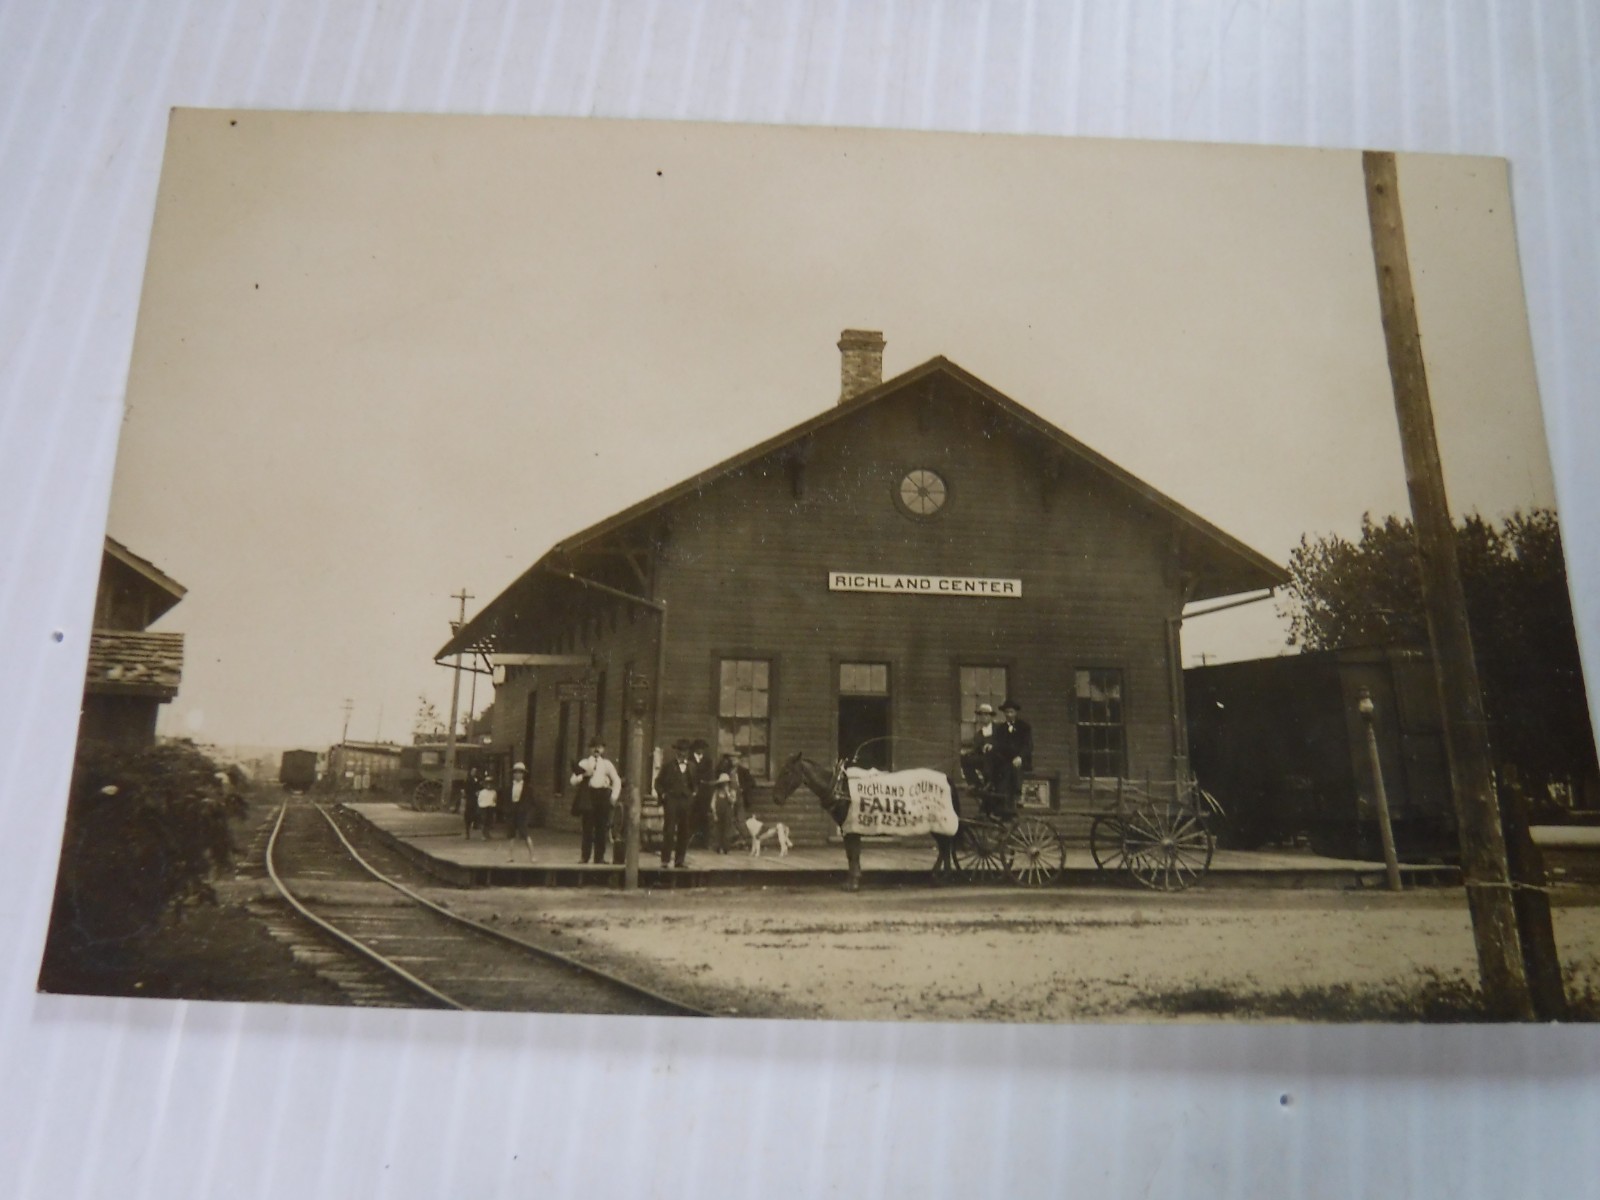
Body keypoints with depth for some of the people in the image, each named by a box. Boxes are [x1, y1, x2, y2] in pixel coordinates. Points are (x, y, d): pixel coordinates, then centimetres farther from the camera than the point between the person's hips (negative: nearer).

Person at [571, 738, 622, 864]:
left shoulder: (607, 764, 11)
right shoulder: (584, 763, 9)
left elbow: (617, 781, 11)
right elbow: (573, 780, 4)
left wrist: (614, 796, 0)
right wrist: (584, 775, -14)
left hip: (603, 795, 1)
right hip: (588, 796, -1)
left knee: (602, 828, 2)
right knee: (587, 828, -1)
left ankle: (599, 857, 9)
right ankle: (584, 856, 6)